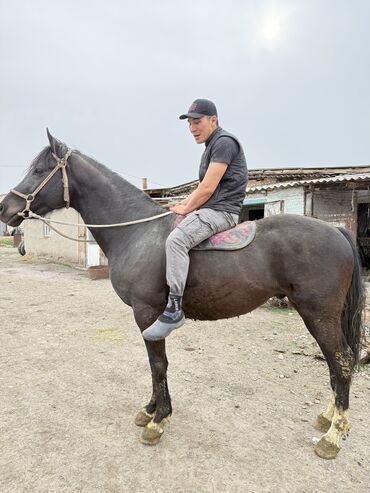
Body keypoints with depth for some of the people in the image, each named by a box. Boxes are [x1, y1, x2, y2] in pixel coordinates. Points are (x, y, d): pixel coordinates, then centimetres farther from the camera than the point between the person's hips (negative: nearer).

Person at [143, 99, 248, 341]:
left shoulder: (224, 142, -8)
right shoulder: (212, 146, 24)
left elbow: (208, 188, -17)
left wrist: (186, 209, -7)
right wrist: (183, 204, 9)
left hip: (221, 210, -11)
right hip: (209, 209, 11)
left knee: (176, 239, -32)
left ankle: (174, 309, -31)